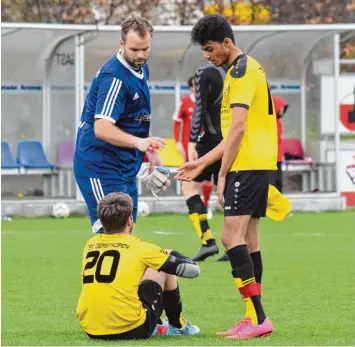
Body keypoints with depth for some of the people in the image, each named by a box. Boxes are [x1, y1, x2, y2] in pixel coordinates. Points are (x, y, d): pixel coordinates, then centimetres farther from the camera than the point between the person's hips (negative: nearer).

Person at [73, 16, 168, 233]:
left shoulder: (142, 70, 10)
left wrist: (151, 152, 22)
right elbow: (101, 128, -30)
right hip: (101, 166, -10)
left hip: (126, 167, 10)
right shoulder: (114, 77, -20)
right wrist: (138, 142, -43)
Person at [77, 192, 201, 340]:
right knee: (165, 269, 18)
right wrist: (172, 256, 29)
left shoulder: (90, 245, 12)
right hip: (130, 331, -5)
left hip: (91, 331, 5)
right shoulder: (140, 248, -1)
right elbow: (193, 270, 6)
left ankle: (153, 328, 34)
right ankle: (177, 326, 34)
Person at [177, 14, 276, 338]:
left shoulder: (241, 71, -11)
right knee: (248, 240, 10)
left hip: (247, 165, -10)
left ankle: (258, 319, -18)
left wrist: (222, 174, -15)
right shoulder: (250, 68, 20)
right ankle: (253, 319, 12)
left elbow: (238, 128, -18)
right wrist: (202, 163, 24)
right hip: (258, 164, 10)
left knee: (232, 236, -14)